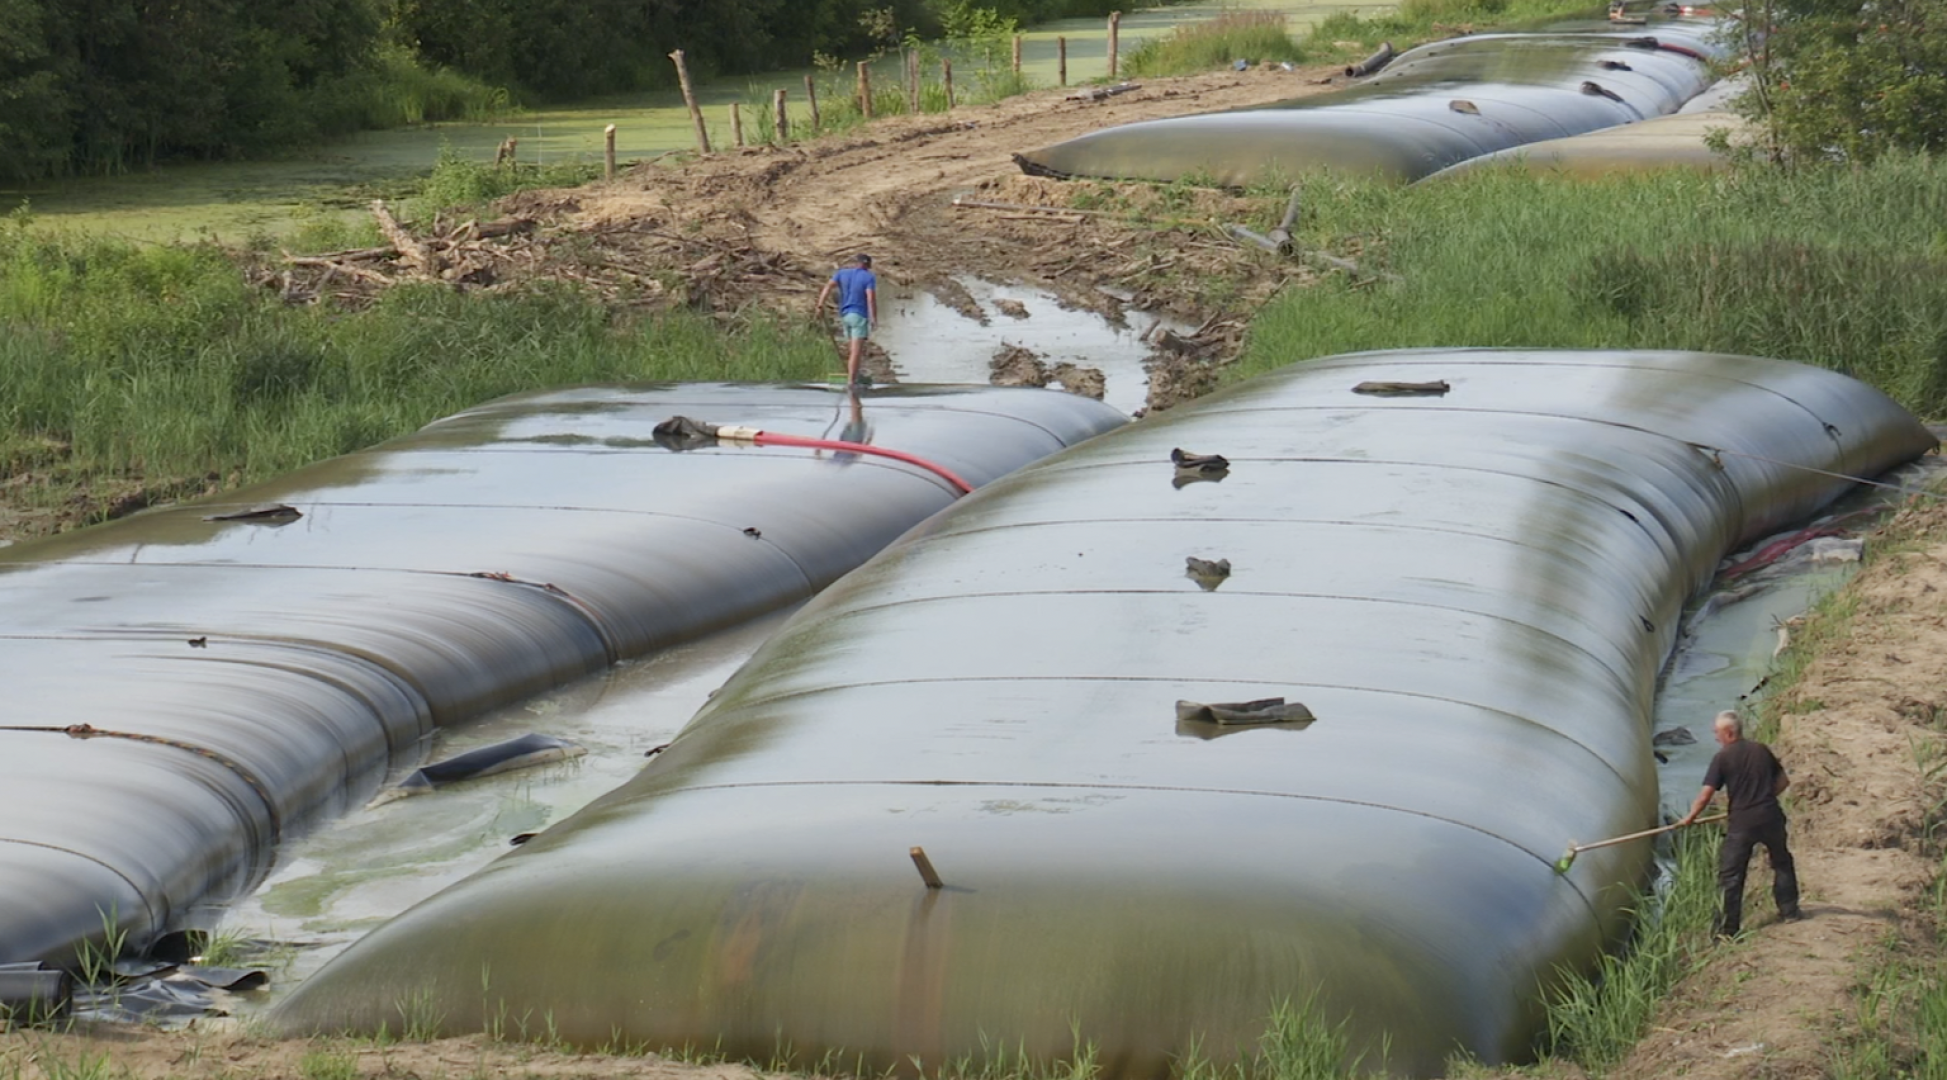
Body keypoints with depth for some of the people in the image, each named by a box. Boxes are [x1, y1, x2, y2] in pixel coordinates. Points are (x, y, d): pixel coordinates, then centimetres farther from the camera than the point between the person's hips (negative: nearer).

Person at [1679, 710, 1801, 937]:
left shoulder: (1723, 758, -6)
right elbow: (1783, 781, 14)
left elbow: (1706, 793, -9)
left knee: (1730, 874, 2)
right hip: (1771, 816, 4)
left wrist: (1690, 817, 1)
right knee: (1782, 863, 24)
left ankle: (1728, 927, 0)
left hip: (1741, 822, -4)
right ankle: (1789, 910, 31)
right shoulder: (1762, 750, 7)